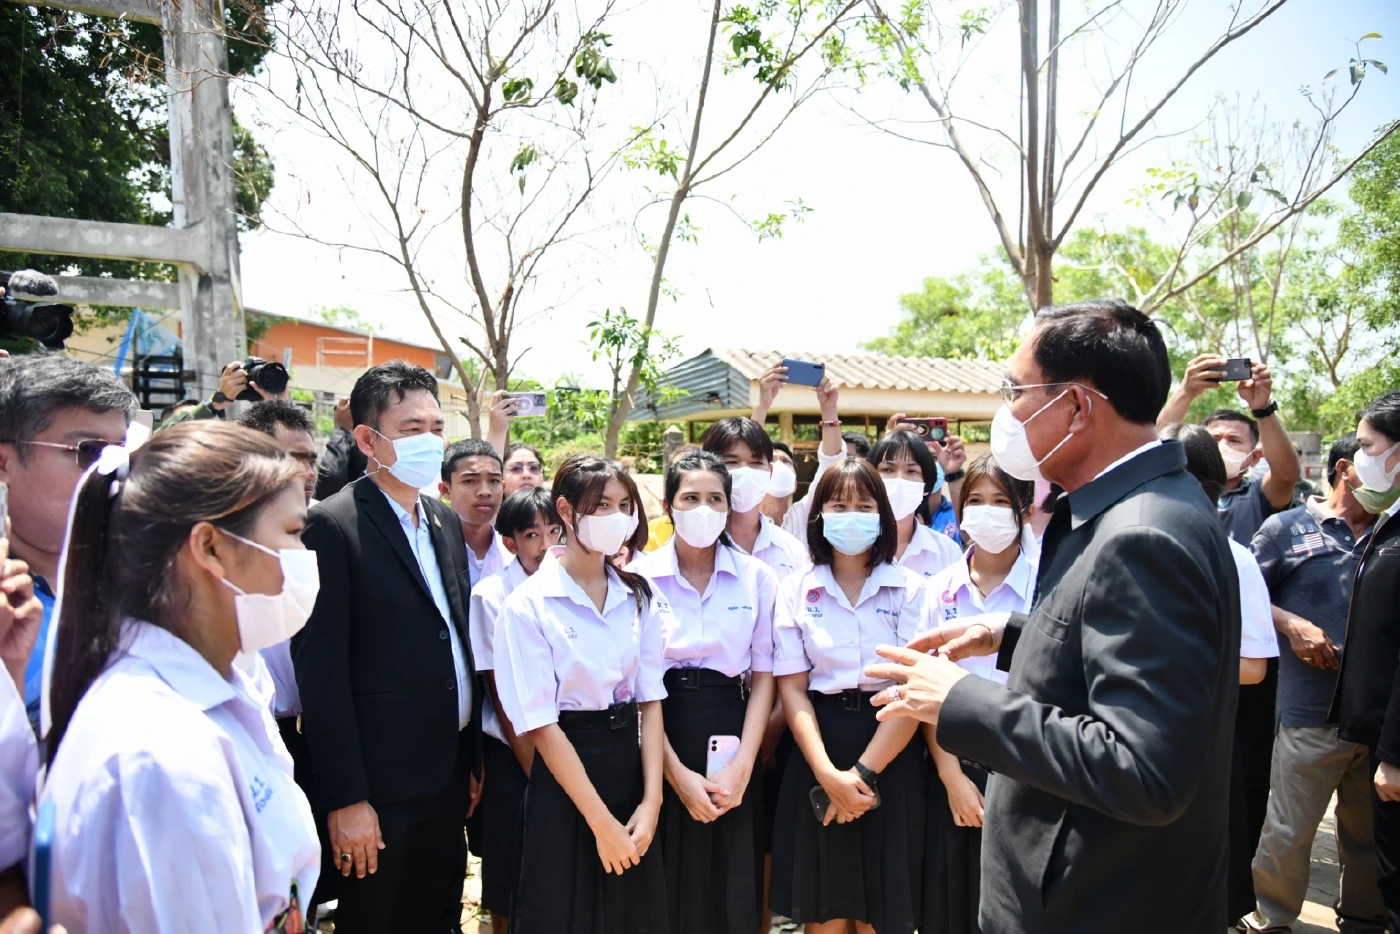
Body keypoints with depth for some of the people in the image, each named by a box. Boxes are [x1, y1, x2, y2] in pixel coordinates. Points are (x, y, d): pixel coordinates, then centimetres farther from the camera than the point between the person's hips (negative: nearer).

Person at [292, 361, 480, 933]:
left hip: (448, 777, 7)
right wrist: (345, 800, -16)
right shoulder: (333, 525, -13)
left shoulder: (446, 522, 9)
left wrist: (473, 758, 13)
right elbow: (321, 671, -16)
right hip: (377, 787, -6)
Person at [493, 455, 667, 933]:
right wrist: (601, 822, -13)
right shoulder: (528, 605, -13)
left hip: (630, 764, 5)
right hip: (565, 776, -5)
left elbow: (650, 701, 2)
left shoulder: (638, 596, 3)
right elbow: (540, 725, -14)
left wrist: (651, 801, -7)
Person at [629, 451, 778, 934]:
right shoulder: (640, 576, -3)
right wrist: (677, 772, -10)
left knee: (734, 894, 9)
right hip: (661, 737, -1)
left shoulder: (757, 577, 1)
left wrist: (742, 766, -8)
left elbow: (763, 676, 2)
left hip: (729, 732, 1)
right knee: (665, 894, 10)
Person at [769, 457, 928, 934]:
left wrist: (864, 773, -13)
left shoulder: (909, 588, -1)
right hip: (818, 755, 1)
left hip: (891, 757, -1)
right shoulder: (795, 590, 2)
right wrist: (828, 774, -13)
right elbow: (792, 688, -2)